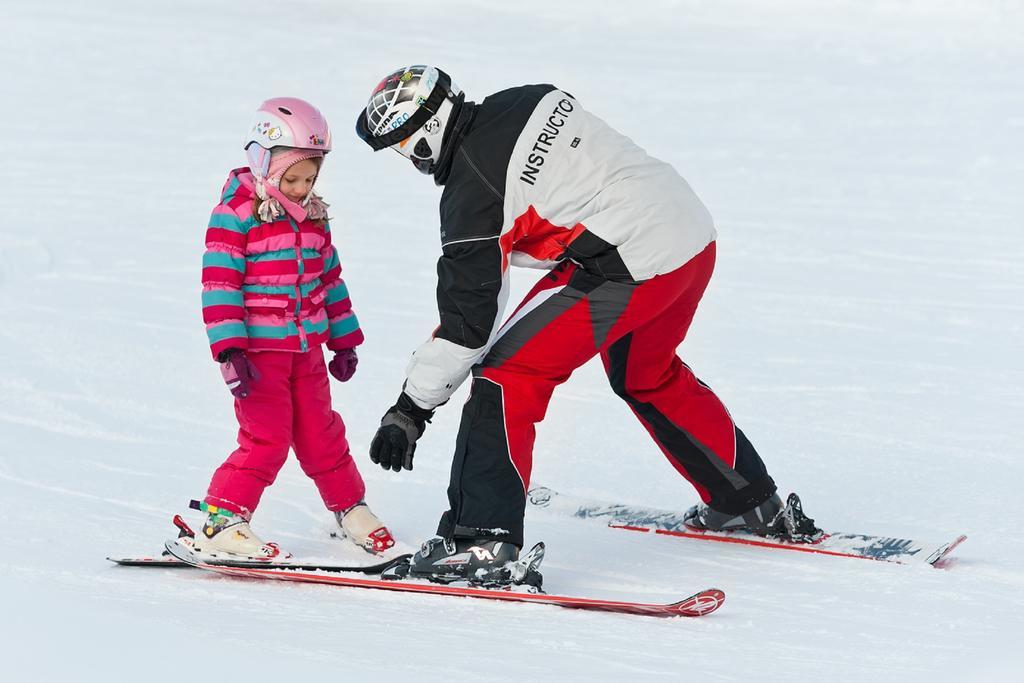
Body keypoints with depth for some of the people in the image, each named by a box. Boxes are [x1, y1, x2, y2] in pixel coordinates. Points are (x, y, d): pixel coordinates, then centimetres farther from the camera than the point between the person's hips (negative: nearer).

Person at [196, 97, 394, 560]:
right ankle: (222, 522, -6)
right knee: (266, 437, -12)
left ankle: (349, 508, 29)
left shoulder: (312, 218, 10)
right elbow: (219, 283, -17)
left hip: (306, 348, 6)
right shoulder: (235, 215, -12)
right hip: (257, 348, -6)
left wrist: (344, 340, 21)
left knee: (321, 433, 14)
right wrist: (230, 350, -23)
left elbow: (330, 278, 20)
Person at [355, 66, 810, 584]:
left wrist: (410, 411, -7)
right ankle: (749, 502, 45)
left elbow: (467, 318, -12)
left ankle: (481, 537, -14)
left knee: (508, 371, -6)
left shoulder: (471, 186, -12)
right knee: (647, 376, 32)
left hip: (631, 265, -9)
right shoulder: (531, 100, 9)